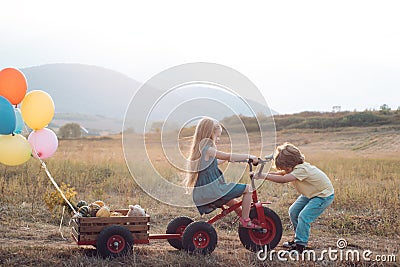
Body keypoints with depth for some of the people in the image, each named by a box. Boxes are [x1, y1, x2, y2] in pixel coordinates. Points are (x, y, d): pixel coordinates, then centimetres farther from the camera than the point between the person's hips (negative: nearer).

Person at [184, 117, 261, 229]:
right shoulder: (209, 150, -15)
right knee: (248, 189, -2)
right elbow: (229, 157, -13)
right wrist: (249, 156, -5)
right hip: (214, 192, -10)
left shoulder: (197, 151, 13)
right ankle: (245, 221, 2)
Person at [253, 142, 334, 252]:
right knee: (293, 211, 6)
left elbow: (283, 179, -44)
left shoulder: (302, 170, -34)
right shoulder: (294, 167, -5)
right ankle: (299, 238, 20)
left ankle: (300, 245, -9)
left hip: (324, 195, -10)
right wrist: (269, 173, -23)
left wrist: (265, 176, -46)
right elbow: (282, 173, -4)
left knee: (304, 216, -19)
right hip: (310, 193, 10)